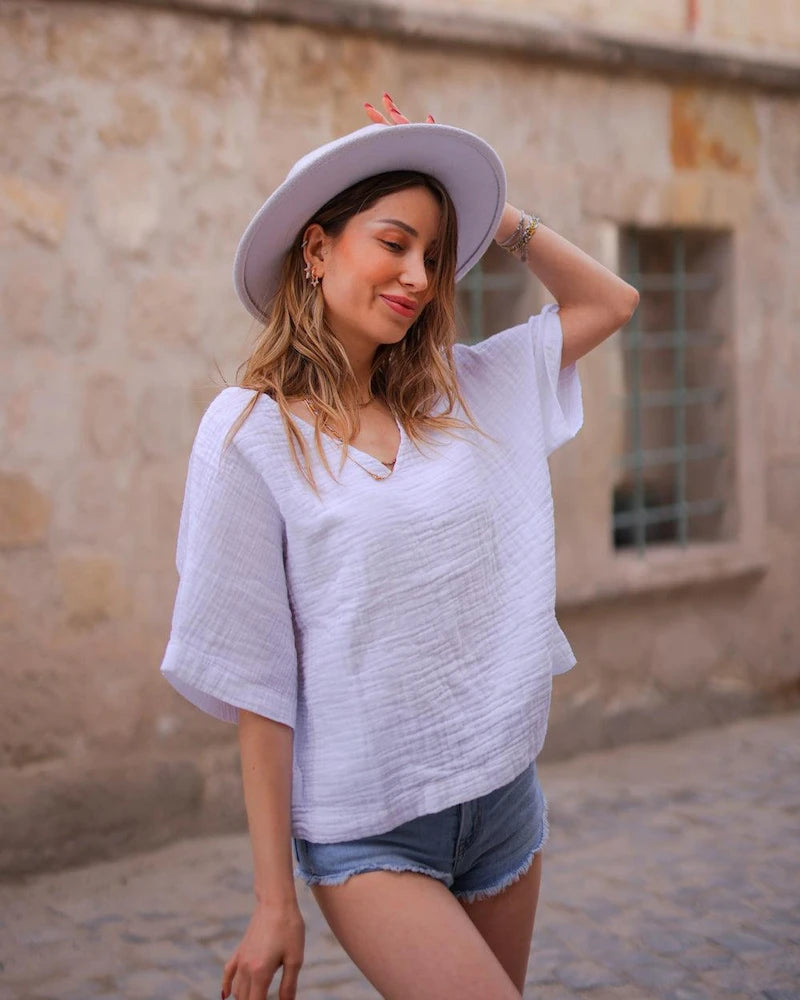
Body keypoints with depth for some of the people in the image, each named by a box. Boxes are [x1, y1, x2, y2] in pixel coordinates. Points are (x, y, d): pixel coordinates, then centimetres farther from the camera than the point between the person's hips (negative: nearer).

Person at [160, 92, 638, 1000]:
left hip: (501, 797, 5)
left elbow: (608, 302, 18)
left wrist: (494, 214, 5)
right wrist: (274, 898, -9)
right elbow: (252, 680, -10)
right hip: (367, 835, -5)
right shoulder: (250, 431, -9)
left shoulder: (464, 396, 5)